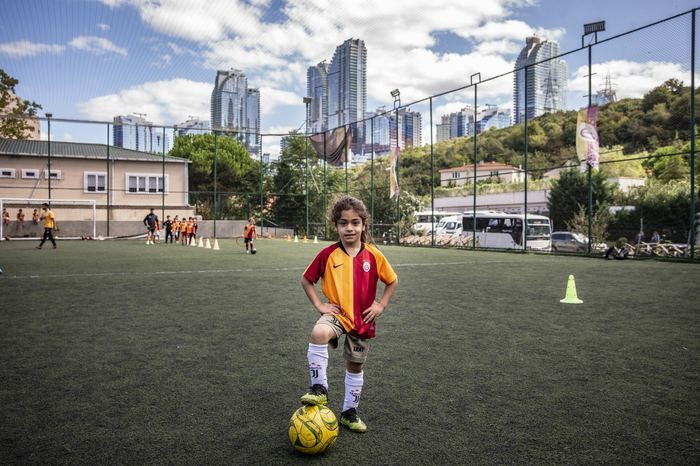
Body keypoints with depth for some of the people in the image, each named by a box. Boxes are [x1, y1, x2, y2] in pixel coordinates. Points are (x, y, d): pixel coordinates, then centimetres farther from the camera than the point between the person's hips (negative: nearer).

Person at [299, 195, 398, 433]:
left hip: (362, 319, 2)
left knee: (355, 366, 13)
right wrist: (319, 305, -6)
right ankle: (319, 389, -20)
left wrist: (380, 306, -1)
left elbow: (392, 280, 8)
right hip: (337, 314, -2)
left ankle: (349, 412, 33)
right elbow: (306, 280, 3)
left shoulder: (374, 255, -6)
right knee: (318, 333, -35)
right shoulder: (328, 254, -8)